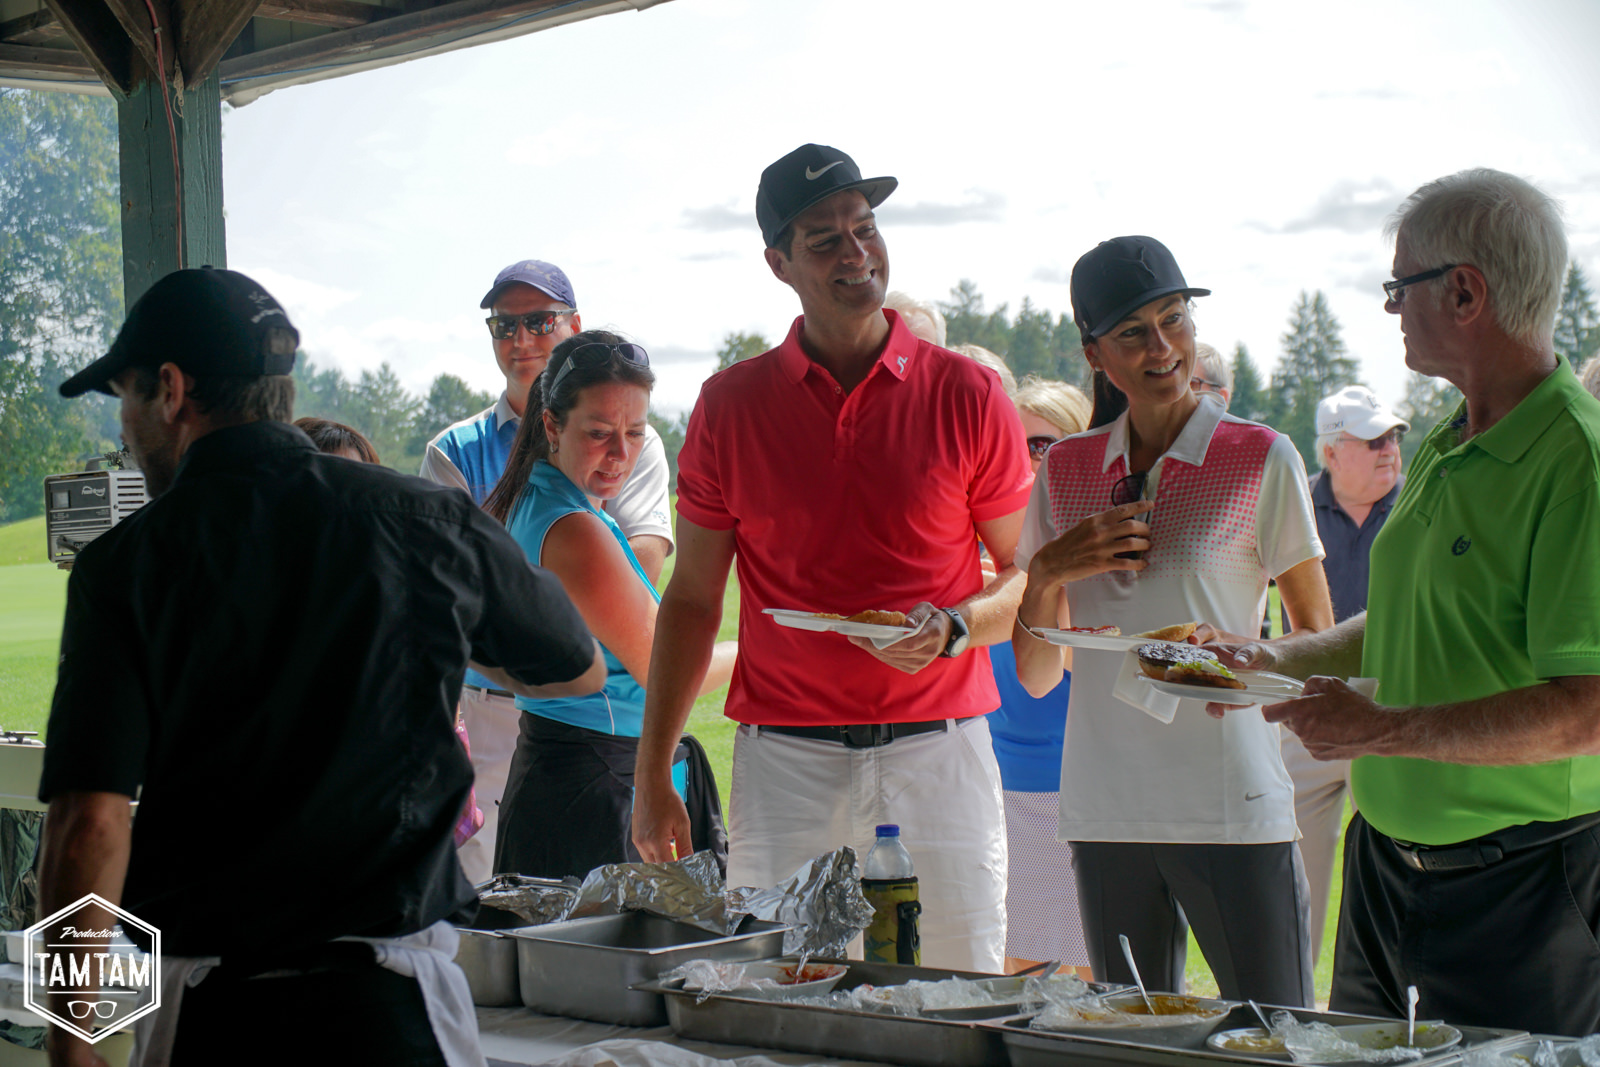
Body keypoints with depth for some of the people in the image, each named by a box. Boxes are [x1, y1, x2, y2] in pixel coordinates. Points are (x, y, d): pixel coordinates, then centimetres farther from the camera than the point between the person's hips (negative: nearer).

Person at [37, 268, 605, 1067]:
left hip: (202, 999, 0)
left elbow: (90, 826, -12)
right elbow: (580, 671, 17)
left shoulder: (125, 563, -5)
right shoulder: (425, 521, 1)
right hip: (392, 998, 1)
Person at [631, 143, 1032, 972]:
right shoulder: (732, 405, 5)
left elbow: (1030, 578, 9)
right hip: (786, 753, 1)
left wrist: (953, 626, -13)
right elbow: (692, 599, 9)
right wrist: (651, 777, 4)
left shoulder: (967, 395, 2)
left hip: (938, 743, 0)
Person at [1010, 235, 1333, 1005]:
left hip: (1232, 808, -3)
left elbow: (1319, 645, 4)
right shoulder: (1065, 471, 10)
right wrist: (1048, 573, -7)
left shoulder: (1262, 459, -1)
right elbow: (1036, 677, 11)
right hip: (1104, 808, 4)